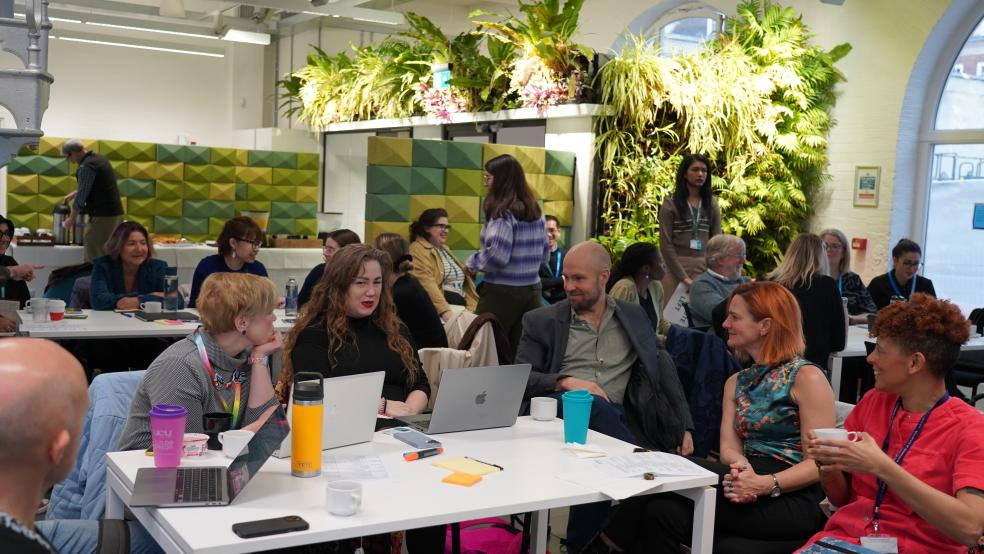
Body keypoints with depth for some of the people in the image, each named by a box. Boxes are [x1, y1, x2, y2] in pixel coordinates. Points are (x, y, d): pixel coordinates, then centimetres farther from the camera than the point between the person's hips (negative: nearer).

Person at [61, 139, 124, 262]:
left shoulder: (86, 167, -15)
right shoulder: (100, 158, 13)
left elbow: (82, 195, -12)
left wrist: (71, 219, -1)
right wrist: (73, 194, 34)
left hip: (103, 216, -9)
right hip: (116, 212, 9)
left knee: (94, 257, -5)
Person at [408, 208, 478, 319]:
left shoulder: (444, 248, 27)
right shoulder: (418, 250, -1)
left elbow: (464, 282, 23)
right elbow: (426, 282, -17)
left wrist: (472, 307, 5)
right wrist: (444, 310, -29)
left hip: (461, 302, 8)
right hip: (440, 303, -8)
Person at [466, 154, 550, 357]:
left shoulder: (502, 212, -13)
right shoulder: (536, 211, 11)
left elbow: (496, 257, -20)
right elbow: (544, 253, 18)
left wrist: (472, 262, -3)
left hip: (502, 291, -7)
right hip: (532, 289, 7)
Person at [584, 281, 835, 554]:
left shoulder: (806, 377, -2)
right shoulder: (736, 383, 19)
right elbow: (729, 449, 6)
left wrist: (764, 484, -24)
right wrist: (742, 468, -19)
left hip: (794, 500, -5)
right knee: (664, 511, -26)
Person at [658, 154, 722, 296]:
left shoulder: (712, 204, 11)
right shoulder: (670, 205, 0)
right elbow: (666, 244, -5)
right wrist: (683, 276, -11)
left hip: (705, 269, 3)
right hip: (676, 266, -3)